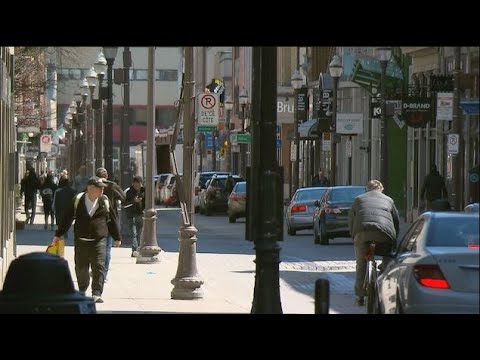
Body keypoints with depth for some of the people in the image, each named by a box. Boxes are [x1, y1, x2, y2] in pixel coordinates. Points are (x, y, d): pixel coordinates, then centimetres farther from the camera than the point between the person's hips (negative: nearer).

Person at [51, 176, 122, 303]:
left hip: (99, 240, -1)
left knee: (99, 266, -11)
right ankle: (82, 290, 30)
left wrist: (117, 238, 16)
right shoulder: (78, 200, 0)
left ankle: (96, 294, -12)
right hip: (81, 240, 1)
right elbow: (67, 218, 6)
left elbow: (112, 220, 12)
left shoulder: (105, 202, 3)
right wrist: (58, 235, 7)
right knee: (81, 267, 8)